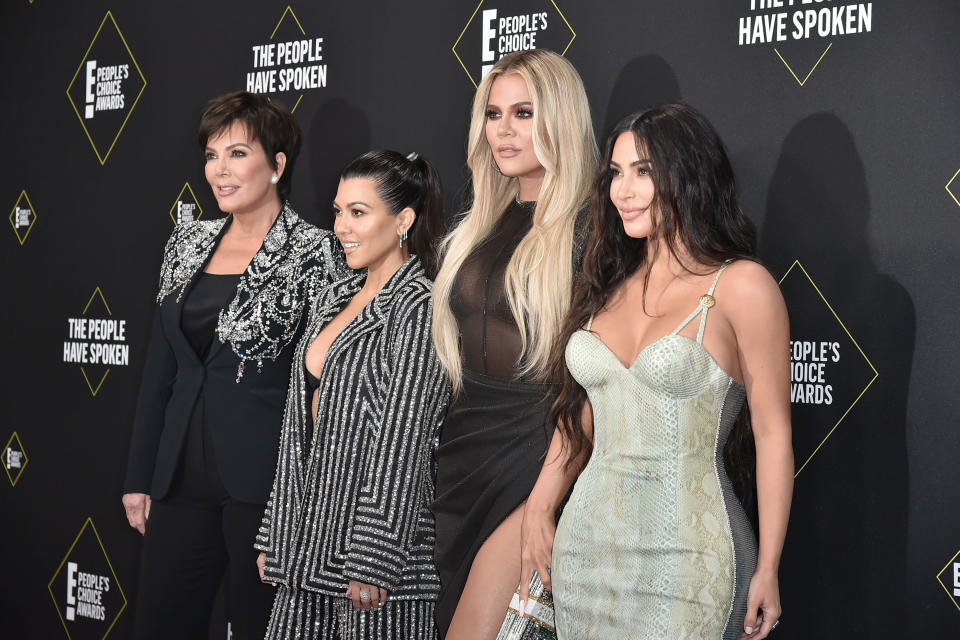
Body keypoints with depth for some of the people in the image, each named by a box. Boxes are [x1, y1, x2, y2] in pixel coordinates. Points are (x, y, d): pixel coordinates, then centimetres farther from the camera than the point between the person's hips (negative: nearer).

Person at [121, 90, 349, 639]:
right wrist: (140, 476, 12)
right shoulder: (188, 245, 10)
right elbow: (160, 368, 14)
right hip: (182, 479, 6)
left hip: (265, 484, -6)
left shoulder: (315, 253, -8)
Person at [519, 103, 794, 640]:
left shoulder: (741, 285, -8)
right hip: (588, 547, 6)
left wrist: (767, 569, -9)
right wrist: (539, 510, 9)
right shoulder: (610, 287, 10)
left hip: (688, 552, -5)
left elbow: (774, 434, -8)